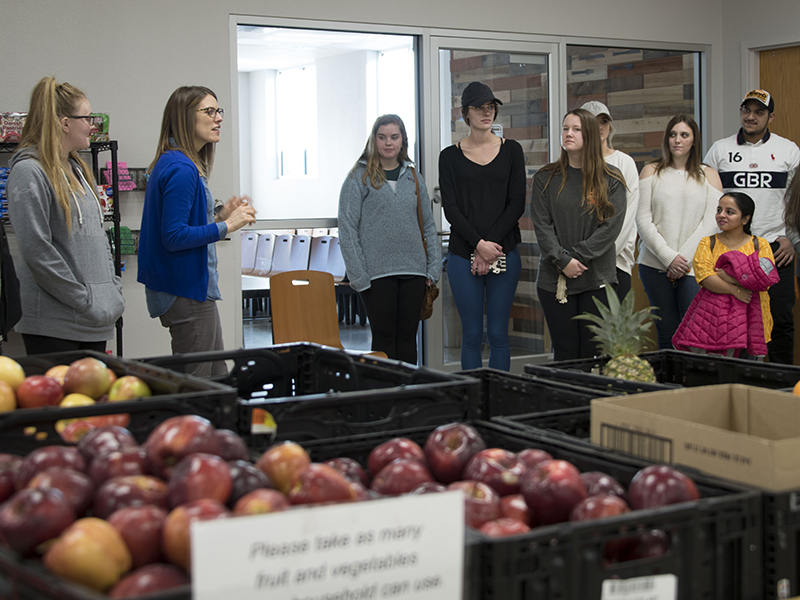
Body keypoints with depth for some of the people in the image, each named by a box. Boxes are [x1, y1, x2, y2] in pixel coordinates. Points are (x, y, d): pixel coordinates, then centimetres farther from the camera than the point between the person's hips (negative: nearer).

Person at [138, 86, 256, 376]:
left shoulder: (176, 164, 14)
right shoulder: (181, 169, -18)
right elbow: (174, 237, -24)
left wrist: (220, 216, 10)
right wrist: (226, 226, -19)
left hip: (196, 289, 11)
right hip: (187, 294, -11)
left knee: (217, 379, 16)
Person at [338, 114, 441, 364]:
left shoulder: (413, 177, 13)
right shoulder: (360, 178, 0)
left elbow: (428, 225, 16)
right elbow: (347, 229, -4)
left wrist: (434, 267, 7)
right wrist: (358, 275, -10)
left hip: (413, 270, 4)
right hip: (377, 273, -4)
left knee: (407, 336, 7)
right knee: (384, 337, -1)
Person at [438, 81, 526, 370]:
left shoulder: (511, 150, 7)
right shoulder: (450, 156, 5)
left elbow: (517, 204, 1)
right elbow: (450, 208, -2)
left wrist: (491, 245, -10)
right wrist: (479, 244, -14)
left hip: (503, 253, 1)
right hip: (463, 254, 0)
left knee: (498, 334, 3)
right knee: (472, 335, 2)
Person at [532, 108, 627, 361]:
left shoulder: (611, 180, 4)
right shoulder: (545, 178, 7)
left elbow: (611, 226, -5)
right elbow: (542, 226, 0)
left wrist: (576, 255, -12)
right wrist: (563, 261, -13)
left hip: (598, 280, -1)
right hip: (554, 280, 1)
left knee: (593, 354, 1)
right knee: (565, 354, 1)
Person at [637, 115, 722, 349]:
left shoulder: (708, 176, 11)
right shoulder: (651, 171, 10)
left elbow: (710, 223, 2)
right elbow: (643, 220, 1)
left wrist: (683, 259, -9)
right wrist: (668, 257, -9)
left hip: (694, 267, 0)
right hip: (655, 266, 0)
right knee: (667, 333, 0)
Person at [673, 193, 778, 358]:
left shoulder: (760, 245, 7)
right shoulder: (708, 243, 8)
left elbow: (766, 280, -8)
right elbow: (705, 278, -6)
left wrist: (729, 277, -11)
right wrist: (735, 290, -15)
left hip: (750, 315, 0)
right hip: (714, 312, 0)